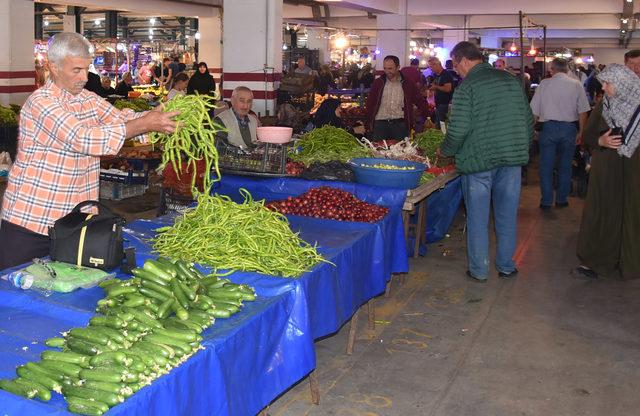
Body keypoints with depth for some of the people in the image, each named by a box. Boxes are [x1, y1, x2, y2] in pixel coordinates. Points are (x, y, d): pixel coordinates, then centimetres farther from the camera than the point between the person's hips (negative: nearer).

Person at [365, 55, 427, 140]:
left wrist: (427, 117, 1)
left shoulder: (407, 83, 5)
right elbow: (370, 103, 10)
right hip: (380, 124, 1)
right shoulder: (378, 82, 7)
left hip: (400, 124, 0)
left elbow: (419, 101, 9)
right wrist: (369, 121, 4)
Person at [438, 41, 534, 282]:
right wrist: (522, 149, 22)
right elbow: (528, 119, 11)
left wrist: (445, 151, 1)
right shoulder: (511, 80, 7)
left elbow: (459, 130, -17)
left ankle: (479, 270, 14)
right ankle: (506, 266, 23)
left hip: (479, 161, -5)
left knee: (478, 218, 7)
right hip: (512, 159, 5)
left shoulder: (466, 87, -11)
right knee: (507, 215, 14)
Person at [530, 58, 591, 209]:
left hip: (548, 127, -1)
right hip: (569, 127, 1)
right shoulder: (576, 84, 0)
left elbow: (534, 111, -1)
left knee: (546, 167, 7)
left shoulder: (544, 84, -2)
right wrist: (580, 132, 9)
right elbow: (583, 112, -1)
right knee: (565, 166, 13)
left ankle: (546, 201, 9)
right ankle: (562, 200, 19)